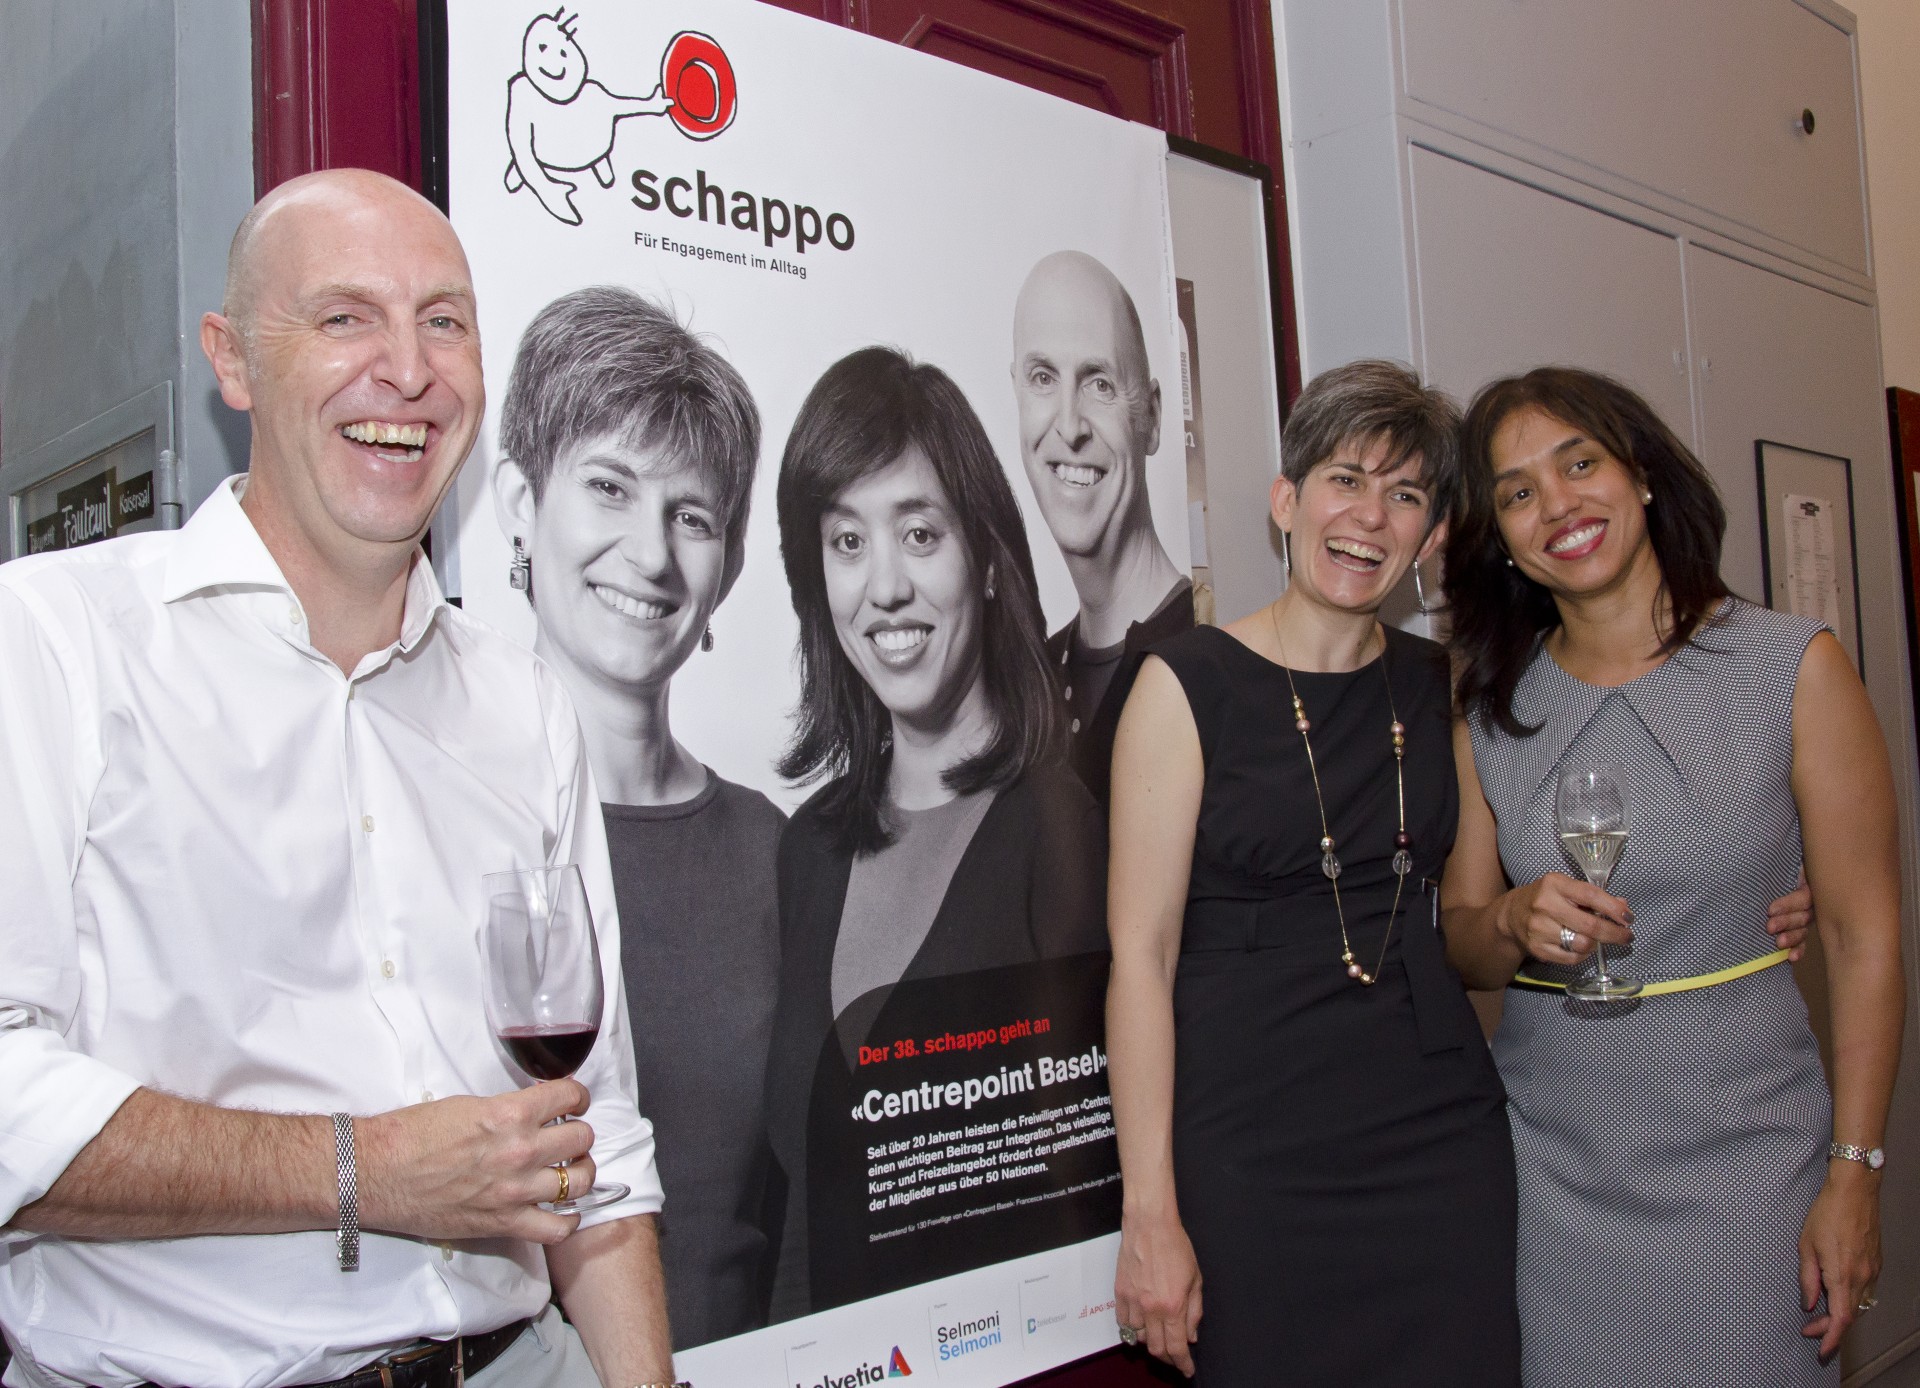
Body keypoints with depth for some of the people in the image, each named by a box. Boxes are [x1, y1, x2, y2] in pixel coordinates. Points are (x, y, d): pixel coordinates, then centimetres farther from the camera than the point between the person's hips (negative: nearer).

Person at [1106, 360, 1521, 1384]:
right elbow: (1140, 953, -10)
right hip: (1252, 1149, -4)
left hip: (1442, 1135, 5)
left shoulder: (1438, 685, 7)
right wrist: (1151, 1209, -14)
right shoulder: (1190, 682, -7)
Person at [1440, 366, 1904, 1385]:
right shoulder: (1492, 711, 3)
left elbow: (1864, 936, -6)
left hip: (1739, 1158, -2)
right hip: (1546, 1162, 2)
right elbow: (1459, 942, 7)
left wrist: (1853, 1175, -9)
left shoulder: (1792, 666, -6)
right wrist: (1513, 925, -15)